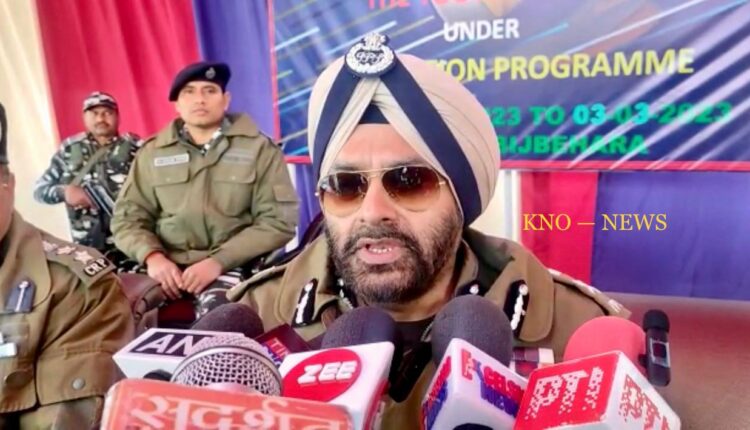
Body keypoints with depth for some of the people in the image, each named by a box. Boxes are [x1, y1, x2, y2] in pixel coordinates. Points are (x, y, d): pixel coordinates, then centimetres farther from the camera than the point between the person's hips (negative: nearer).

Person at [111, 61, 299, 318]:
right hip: (167, 265, 3)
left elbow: (278, 221, -4)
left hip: (231, 265, -3)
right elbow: (128, 218, 12)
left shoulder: (259, 148, 3)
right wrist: (152, 256, -10)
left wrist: (218, 262, -15)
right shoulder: (152, 153, 12)